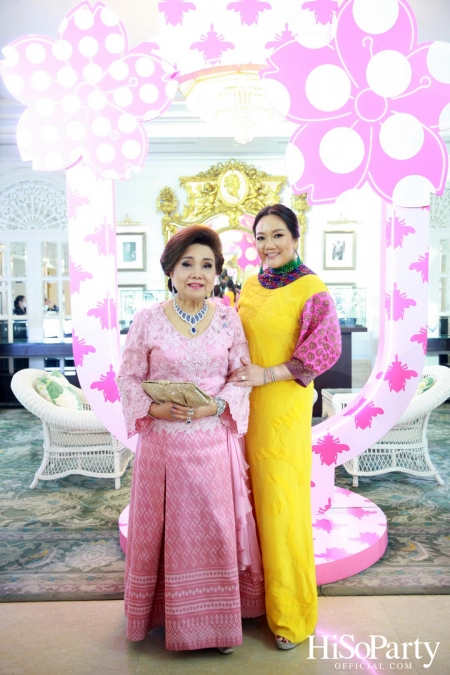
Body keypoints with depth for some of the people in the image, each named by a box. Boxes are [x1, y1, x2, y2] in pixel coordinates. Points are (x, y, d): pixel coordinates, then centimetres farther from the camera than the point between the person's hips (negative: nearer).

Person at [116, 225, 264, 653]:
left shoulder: (229, 320, 1)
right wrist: (156, 408, -17)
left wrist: (214, 405, -15)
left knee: (216, 530, 9)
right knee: (166, 529, 11)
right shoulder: (148, 319, -3)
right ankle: (169, 614, 34)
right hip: (164, 443, -1)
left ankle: (218, 619, 29)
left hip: (214, 443, 1)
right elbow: (129, 378, -1)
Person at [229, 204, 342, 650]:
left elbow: (326, 348, -14)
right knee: (250, 497, 14)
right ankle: (255, 591, 35)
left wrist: (267, 374, -19)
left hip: (283, 408, -6)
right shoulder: (250, 286, 11)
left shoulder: (311, 289, -8)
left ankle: (291, 613, 22)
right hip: (245, 406, 6)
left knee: (281, 502, 1)